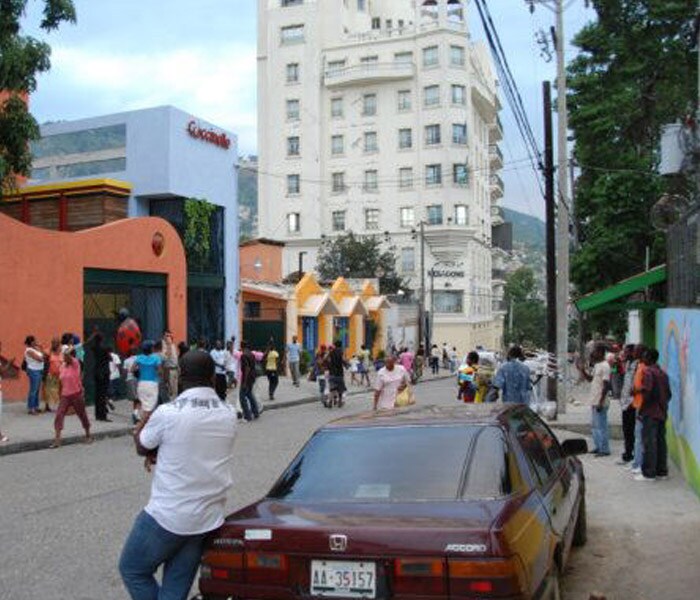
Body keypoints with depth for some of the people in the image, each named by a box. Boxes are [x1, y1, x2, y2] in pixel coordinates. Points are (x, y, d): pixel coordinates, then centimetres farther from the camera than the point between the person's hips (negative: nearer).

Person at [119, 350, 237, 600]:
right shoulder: (229, 415, -1)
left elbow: (142, 447, 2)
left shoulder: (168, 413, -17)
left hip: (167, 516, -5)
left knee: (132, 570, 18)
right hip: (209, 519, 5)